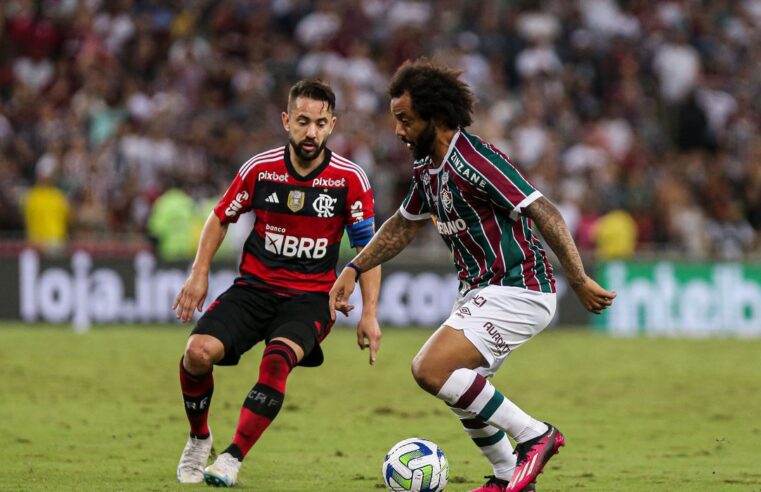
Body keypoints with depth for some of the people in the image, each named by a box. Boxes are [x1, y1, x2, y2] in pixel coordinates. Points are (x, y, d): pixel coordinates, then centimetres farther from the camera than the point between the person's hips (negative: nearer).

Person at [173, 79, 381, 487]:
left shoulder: (350, 179, -7)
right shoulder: (260, 169, -3)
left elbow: (368, 247, 1)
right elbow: (221, 218, 13)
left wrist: (369, 313, -5)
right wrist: (199, 273, 3)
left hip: (311, 297, -2)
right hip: (254, 286, 2)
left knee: (277, 359, -33)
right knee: (199, 351, -22)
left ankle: (232, 458, -24)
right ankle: (198, 438, 6)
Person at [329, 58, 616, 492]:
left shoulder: (475, 161, -21)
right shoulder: (427, 167, 8)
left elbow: (546, 214, -23)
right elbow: (404, 225, 25)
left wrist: (580, 282, -26)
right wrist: (354, 269, 18)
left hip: (516, 291, -10)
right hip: (482, 291, 10)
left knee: (432, 370, -19)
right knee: (461, 389, 18)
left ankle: (534, 436, -10)